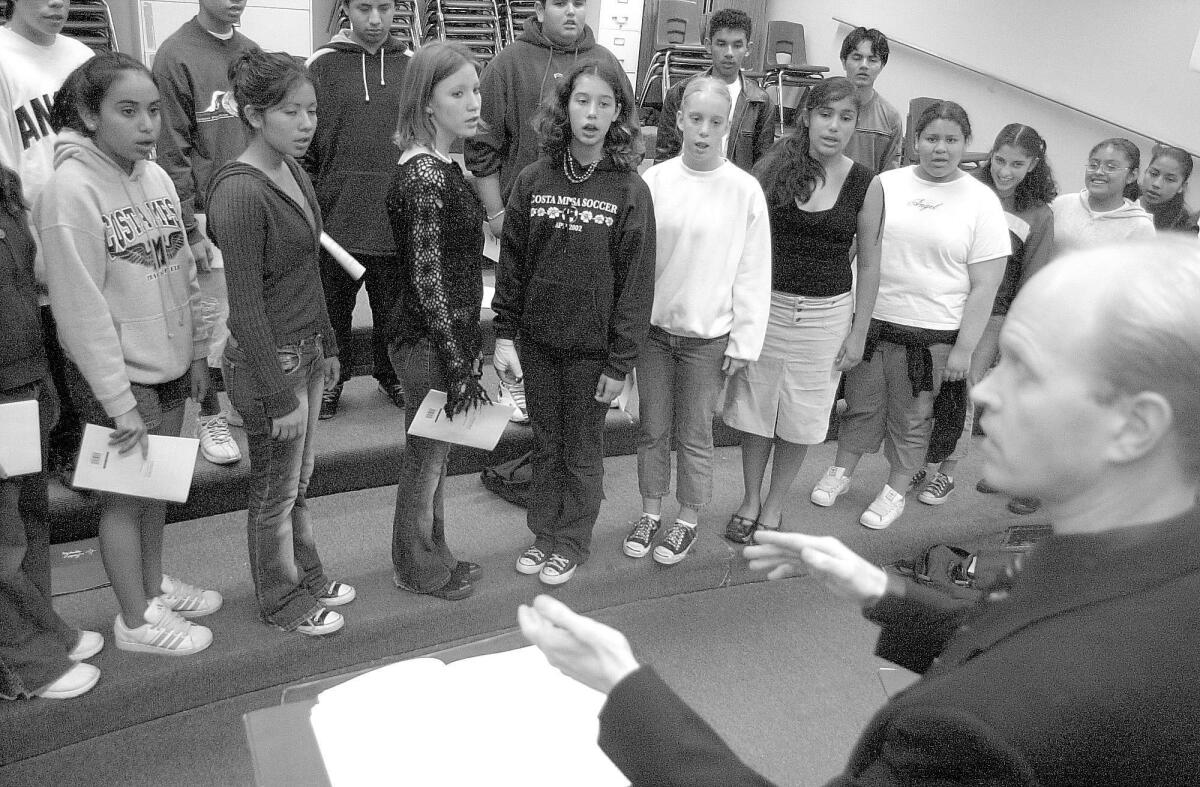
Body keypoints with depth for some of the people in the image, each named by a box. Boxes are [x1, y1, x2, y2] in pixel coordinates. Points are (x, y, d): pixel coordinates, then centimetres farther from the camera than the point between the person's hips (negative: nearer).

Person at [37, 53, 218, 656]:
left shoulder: (156, 177, 1)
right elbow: (81, 307, -20)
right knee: (125, 495, 8)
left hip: (168, 366, 6)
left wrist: (196, 352, 10)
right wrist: (120, 401, -19)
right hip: (115, 379, -6)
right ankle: (136, 619, 25)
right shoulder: (71, 189, -19)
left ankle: (153, 584, 40)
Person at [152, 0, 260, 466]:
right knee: (212, 317, 1)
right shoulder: (176, 56, -9)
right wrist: (189, 229, -13)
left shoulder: (251, 52, 9)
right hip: (208, 213, -5)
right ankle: (210, 416, 15)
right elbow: (173, 151, -11)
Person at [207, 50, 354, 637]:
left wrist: (327, 346, 17)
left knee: (298, 480, 22)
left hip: (306, 349, 8)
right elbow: (245, 308, -21)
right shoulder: (240, 191, -22)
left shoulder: (293, 172, 4)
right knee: (275, 491, 11)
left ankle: (306, 576, 40)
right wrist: (280, 395, -19)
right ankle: (281, 600, 30)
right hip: (269, 361, -8)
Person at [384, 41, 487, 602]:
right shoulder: (425, 177, -22)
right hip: (429, 342, -9)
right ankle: (420, 570, 27)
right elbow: (426, 280, -22)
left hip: (446, 333, 9)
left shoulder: (439, 166, 8)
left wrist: (470, 342, 18)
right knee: (427, 456, 8)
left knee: (433, 453, 20)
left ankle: (432, 555, 37)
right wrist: (459, 367, -20)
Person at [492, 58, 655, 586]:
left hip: (592, 346, -3)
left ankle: (572, 543, 30)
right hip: (537, 342, 3)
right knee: (546, 445, 16)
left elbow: (636, 281, -9)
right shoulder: (533, 180, -1)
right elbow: (511, 262, 4)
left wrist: (620, 361, -11)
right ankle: (543, 533, 34)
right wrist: (504, 334, 0)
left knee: (582, 453, 11)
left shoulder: (630, 190, -9)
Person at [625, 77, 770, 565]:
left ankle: (687, 521, 27)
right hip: (654, 325, 2)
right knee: (652, 428, 13)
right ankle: (651, 511, 31)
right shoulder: (655, 181, -3)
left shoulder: (745, 189, -7)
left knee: (695, 434, 9)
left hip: (708, 335, -2)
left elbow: (754, 273, -4)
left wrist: (745, 342, -5)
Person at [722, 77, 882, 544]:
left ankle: (773, 507, 29)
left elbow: (869, 264, 2)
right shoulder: (774, 167, -5)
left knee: (800, 417, 10)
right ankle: (750, 499, 30)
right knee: (754, 408, 10)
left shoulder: (866, 186, -4)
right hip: (766, 304, 0)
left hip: (826, 313, 0)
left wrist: (859, 331, 1)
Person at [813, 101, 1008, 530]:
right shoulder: (885, 183, 2)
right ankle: (840, 472, 35)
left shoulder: (981, 201, -3)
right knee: (861, 406, 14)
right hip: (869, 320, 2)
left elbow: (984, 288, -4)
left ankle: (895, 491, 29)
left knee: (910, 420, 10)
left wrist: (964, 349, -8)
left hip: (930, 333, -2)